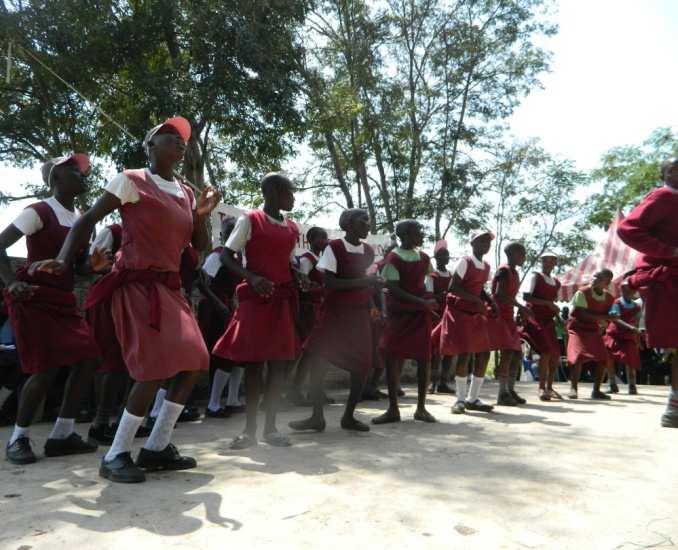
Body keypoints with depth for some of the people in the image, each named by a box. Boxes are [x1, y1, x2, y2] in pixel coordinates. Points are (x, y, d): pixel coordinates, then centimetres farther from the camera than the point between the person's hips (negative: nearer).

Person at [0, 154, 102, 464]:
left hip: (63, 299, 7)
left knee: (87, 357, -2)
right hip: (33, 298, -7)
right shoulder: (39, 212, -10)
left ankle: (61, 435, 9)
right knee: (47, 368, -12)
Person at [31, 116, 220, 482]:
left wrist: (201, 216, -3)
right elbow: (88, 220, -4)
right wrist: (63, 260, -17)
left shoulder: (186, 193, 17)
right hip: (137, 284, -8)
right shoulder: (130, 181, -1)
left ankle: (156, 447, 14)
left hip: (168, 287, 8)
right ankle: (116, 455, -1)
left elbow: (199, 246, 16)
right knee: (157, 366, -17)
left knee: (194, 362, 3)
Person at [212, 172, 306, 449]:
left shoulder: (292, 228, 14)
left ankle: (271, 426, 12)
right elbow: (226, 256, -5)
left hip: (283, 299, 5)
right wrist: (252, 277, -20)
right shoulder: (249, 221, -3)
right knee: (254, 361, -1)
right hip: (255, 297, -5)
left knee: (279, 361, 3)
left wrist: (298, 275, 0)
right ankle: (250, 428, 10)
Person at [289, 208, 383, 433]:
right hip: (335, 311, -4)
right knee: (317, 356, -7)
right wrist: (362, 281, -21)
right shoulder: (334, 248, -8)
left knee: (362, 364, 0)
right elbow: (329, 282, -17)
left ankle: (349, 416, 17)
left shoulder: (369, 252, 8)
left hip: (360, 313, 4)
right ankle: (317, 417, 8)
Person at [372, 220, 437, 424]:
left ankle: (421, 408, 15)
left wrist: (430, 300, 5)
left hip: (421, 313, 4)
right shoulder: (393, 258, -9)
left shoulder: (423, 258, 7)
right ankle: (393, 410, 7)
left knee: (424, 358, 2)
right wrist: (422, 302, -18)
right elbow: (393, 289, -16)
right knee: (392, 357, -5)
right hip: (399, 313, -4)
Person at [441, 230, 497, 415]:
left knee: (483, 354, 4)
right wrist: (475, 300, -24)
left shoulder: (486, 266, 12)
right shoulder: (464, 262, -12)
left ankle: (473, 399, 16)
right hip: (459, 312, -8)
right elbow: (453, 288, -18)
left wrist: (491, 302, 2)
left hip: (476, 314, 8)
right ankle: (461, 399, 4)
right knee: (464, 354, -10)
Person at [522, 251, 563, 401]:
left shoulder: (556, 283, 16)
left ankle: (549, 387, 17)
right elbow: (526, 297, -14)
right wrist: (548, 303, -19)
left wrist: (556, 310, 6)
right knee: (546, 351, -19)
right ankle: (542, 388, -11)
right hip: (535, 318, -7)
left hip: (548, 320, 7)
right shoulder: (535, 276, -4)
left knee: (555, 354, 3)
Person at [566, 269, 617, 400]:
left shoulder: (609, 298, 0)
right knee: (578, 356, -21)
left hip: (594, 330, 5)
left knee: (602, 359, -3)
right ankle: (573, 389, -13)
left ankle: (596, 390, 9)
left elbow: (606, 319, 8)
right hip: (578, 328, -5)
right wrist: (604, 317, -25)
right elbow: (583, 314, -22)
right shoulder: (582, 293, -16)